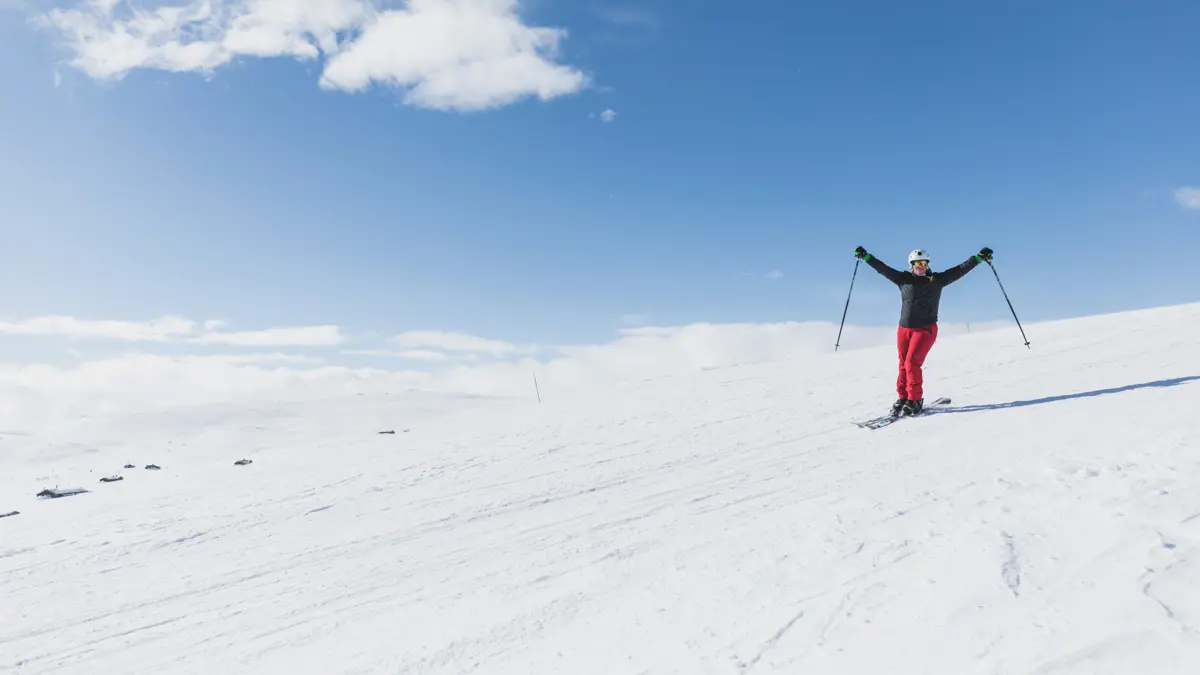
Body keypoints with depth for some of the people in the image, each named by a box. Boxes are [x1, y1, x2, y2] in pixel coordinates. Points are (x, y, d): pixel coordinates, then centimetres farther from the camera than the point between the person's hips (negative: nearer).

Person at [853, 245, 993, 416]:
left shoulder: (937, 280, 1)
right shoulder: (904, 279, 4)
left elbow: (960, 270, -1)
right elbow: (883, 268, 4)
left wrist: (979, 257, -7)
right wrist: (866, 256, 0)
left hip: (925, 329, -3)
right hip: (904, 329, 3)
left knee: (912, 363, -14)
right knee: (903, 365, 8)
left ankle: (915, 400, -3)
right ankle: (903, 398, 20)